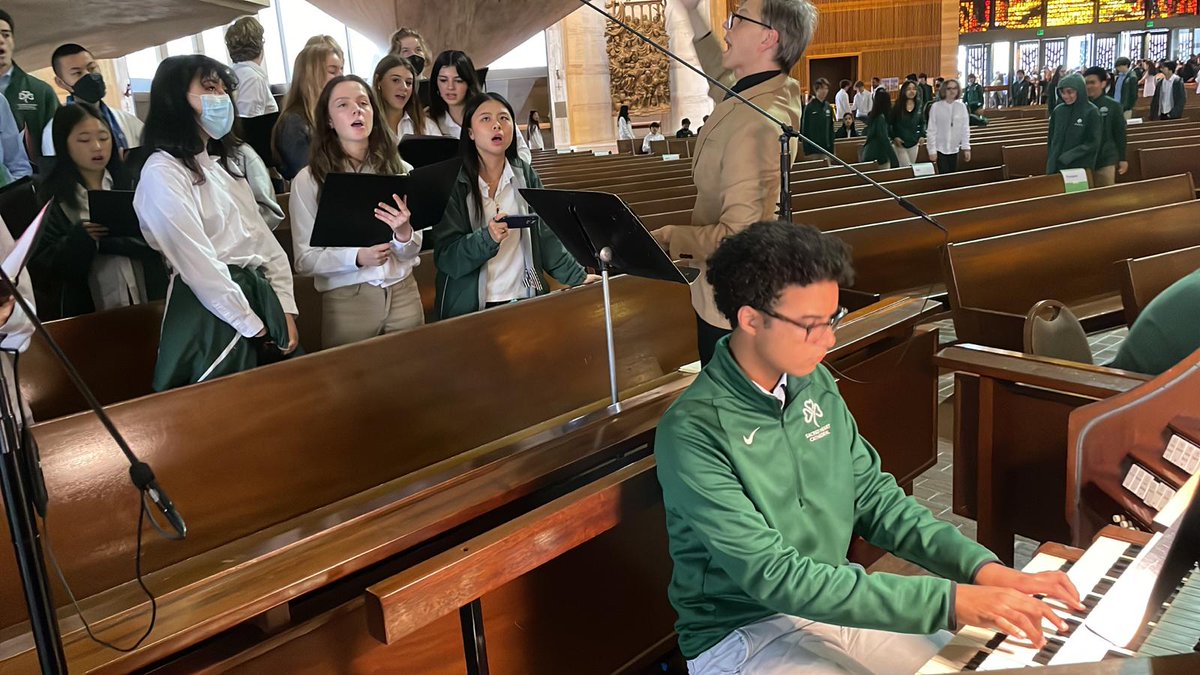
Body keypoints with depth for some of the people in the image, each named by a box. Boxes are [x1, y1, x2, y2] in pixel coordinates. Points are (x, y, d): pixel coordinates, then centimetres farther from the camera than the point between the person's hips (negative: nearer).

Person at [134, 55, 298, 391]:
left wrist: (286, 312, 1)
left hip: (261, 298, 8)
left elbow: (264, 240, 12)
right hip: (214, 317, -8)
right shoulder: (162, 173, -11)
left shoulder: (221, 164, 17)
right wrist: (255, 327, -14)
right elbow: (198, 265, -17)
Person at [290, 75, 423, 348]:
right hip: (346, 299, -2)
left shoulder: (401, 170, 4)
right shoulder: (308, 180, -4)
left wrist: (403, 234, -17)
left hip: (403, 293, 3)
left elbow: (410, 253, 5)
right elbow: (305, 259, -6)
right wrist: (357, 257, -22)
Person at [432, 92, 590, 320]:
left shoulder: (526, 175, 1)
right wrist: (487, 238, -28)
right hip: (471, 308, -3)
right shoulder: (452, 182, -10)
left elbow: (546, 236, 5)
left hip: (526, 300, 3)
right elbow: (445, 258, -13)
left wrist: (577, 277, -4)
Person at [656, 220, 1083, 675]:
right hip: (743, 635, -6)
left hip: (829, 604, 6)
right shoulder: (693, 432, -24)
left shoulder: (816, 385, -2)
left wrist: (981, 567, -10)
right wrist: (946, 601, -30)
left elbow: (875, 499, 4)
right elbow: (772, 575, -27)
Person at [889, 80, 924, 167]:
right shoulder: (897, 106, -10)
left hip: (914, 144, 4)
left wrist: (921, 136, 3)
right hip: (900, 143, -4)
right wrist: (894, 137, -15)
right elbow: (889, 123, -7)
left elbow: (922, 122, 15)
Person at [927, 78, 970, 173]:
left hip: (954, 149, 3)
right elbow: (931, 130, -7)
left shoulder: (961, 106, -2)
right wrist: (932, 150, -8)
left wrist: (966, 148, 1)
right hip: (940, 149, -3)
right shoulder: (936, 106, -10)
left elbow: (965, 129, 3)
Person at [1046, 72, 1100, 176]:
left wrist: (1068, 157, -17)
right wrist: (1050, 165, 4)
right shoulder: (1058, 111, 5)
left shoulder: (1091, 112, -8)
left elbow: (1093, 143, -11)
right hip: (1056, 167, 4)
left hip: (1081, 168, -4)